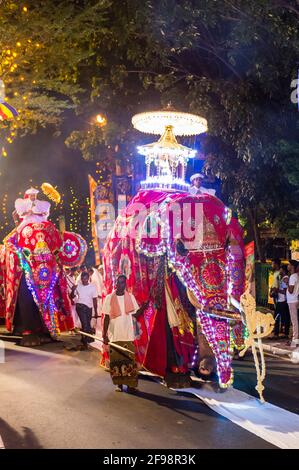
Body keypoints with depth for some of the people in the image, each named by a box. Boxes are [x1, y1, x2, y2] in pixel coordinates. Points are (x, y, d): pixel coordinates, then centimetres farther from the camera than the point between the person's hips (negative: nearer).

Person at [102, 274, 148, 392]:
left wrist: (143, 307, -15)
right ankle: (119, 383, 18)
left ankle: (130, 384, 10)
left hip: (128, 335, 1)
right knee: (116, 360, 5)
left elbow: (135, 314, 3)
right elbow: (106, 317, 0)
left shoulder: (131, 297, 4)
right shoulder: (109, 298, -1)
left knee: (129, 360, 1)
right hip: (114, 335, -1)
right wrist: (104, 335, -4)